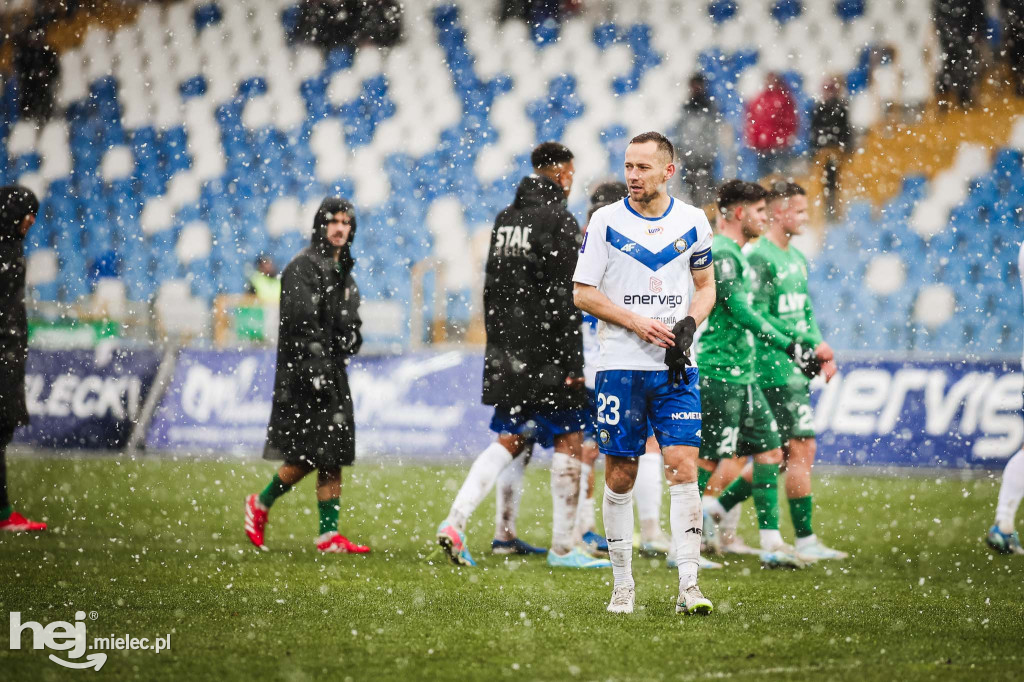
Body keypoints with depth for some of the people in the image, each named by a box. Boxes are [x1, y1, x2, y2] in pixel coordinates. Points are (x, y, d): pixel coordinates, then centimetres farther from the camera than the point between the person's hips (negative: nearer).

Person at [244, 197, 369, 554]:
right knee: (307, 455, -10)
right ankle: (260, 504, 11)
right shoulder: (302, 267, -9)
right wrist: (315, 368, -23)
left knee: (333, 457, 3)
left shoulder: (344, 271, 17)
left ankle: (329, 535, 2)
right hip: (303, 375, -8)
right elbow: (300, 323, -17)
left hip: (332, 371, 8)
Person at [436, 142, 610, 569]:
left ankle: (455, 521, -4)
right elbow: (562, 298, -17)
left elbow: (491, 289, 16)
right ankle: (562, 547, 5)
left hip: (507, 355, 7)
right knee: (569, 441, 3)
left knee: (509, 441, 12)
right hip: (545, 353, -7)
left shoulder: (505, 219, 13)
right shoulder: (558, 221, -11)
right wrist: (572, 362, -16)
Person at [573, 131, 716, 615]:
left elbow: (706, 285, 15)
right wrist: (638, 323, -12)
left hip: (675, 368, 1)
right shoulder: (606, 221, -1)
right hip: (621, 365, -1)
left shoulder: (693, 222, 5)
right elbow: (583, 293, 0)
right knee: (620, 474, 2)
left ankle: (688, 586, -10)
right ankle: (622, 584, 13)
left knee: (683, 466, -10)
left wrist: (687, 326, -5)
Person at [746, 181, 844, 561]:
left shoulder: (797, 259, 17)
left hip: (796, 367, 9)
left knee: (781, 453, 9)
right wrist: (807, 343, -15)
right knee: (803, 448, -9)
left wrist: (822, 352, 8)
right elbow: (758, 317, -16)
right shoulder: (760, 256, -11)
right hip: (776, 366, -9)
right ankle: (805, 540, -5)